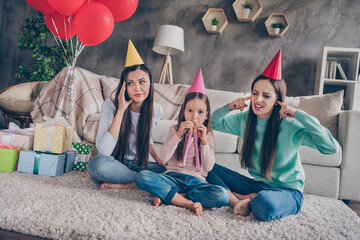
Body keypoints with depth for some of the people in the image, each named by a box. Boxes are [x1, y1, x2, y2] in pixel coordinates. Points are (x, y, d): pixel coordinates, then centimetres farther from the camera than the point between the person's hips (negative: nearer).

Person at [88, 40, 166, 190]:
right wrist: (121, 110, -28)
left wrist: (159, 160, 1)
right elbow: (104, 150, -28)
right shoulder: (110, 106, -16)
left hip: (137, 166, 3)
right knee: (98, 163, -37)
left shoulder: (156, 110, -4)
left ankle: (121, 185, -17)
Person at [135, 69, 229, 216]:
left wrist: (204, 140, -13)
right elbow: (163, 158, -6)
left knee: (222, 196, -30)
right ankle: (189, 203, -24)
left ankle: (168, 196, -20)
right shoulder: (175, 129, 7)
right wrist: (178, 135, -15)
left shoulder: (208, 134, 7)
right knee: (142, 177, -27)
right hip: (173, 177, 0)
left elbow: (208, 167, -3)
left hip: (196, 180, 1)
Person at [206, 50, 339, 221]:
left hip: (288, 191, -5)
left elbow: (332, 148, -30)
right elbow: (212, 123, 9)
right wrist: (229, 107, -8)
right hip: (256, 184, 5)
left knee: (265, 204, -41)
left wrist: (299, 115, -28)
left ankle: (251, 200, -8)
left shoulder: (290, 125, -18)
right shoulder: (244, 119, -1)